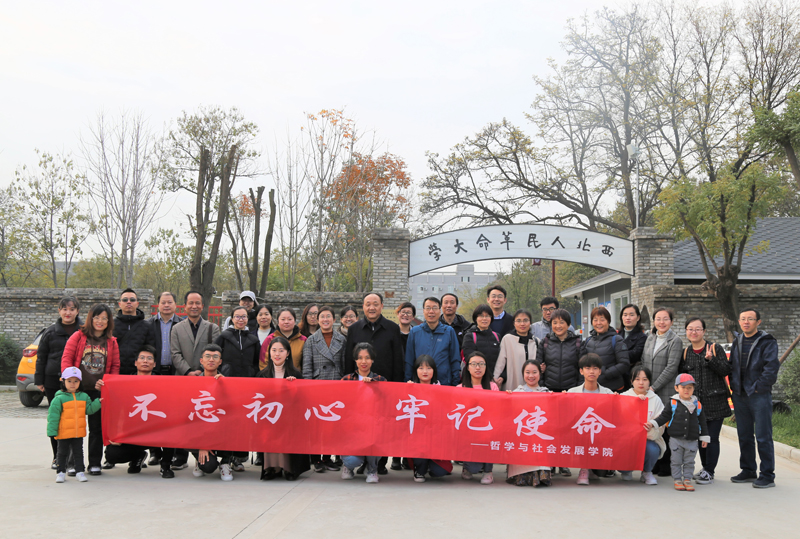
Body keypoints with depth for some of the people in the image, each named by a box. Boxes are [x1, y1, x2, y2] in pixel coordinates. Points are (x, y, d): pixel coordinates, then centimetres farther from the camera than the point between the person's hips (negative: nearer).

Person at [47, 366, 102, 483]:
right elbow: (53, 416, -9)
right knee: (63, 453, 10)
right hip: (64, 433, -3)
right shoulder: (59, 399, -8)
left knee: (78, 452, 11)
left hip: (79, 433, 3)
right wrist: (52, 431, -12)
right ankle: (61, 472, 22)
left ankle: (79, 471, 19)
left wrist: (98, 402, -8)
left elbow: (89, 410, 5)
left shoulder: (84, 397, 5)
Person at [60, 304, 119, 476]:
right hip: (78, 389, -2)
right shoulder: (78, 336, 2)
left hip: (100, 391, 2)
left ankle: (95, 464, 14)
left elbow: (115, 365, 10)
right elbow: (66, 358, -2)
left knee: (97, 427, 5)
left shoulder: (111, 342, 9)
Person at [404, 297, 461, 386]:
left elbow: (455, 360, 7)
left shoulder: (449, 331, 5)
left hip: (444, 383, 0)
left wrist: (455, 384, 2)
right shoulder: (414, 332, 7)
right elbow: (409, 361, 9)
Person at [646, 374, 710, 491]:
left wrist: (704, 437, 8)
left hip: (692, 441, 1)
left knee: (689, 462, 8)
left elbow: (702, 422, 10)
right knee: (676, 461, 5)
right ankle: (677, 480, 15)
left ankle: (687, 479, 19)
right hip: (676, 439, -1)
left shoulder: (697, 405, 5)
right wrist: (653, 424, -10)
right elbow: (664, 416, 2)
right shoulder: (673, 403, -1)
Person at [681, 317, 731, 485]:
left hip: (715, 401, -3)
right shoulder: (685, 353, 10)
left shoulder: (716, 348, 1)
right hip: (695, 402, 4)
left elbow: (726, 370, -7)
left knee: (712, 438, -5)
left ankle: (709, 472, 2)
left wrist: (711, 359, -21)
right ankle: (705, 468, 22)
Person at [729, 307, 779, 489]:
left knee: (763, 437, -4)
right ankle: (748, 471, 22)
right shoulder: (737, 342, 13)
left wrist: (759, 387, -15)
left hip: (759, 396, -6)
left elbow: (771, 367, -14)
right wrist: (734, 387, 10)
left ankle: (767, 475, 3)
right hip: (740, 396, 6)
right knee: (744, 436, 12)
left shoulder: (767, 342, -6)